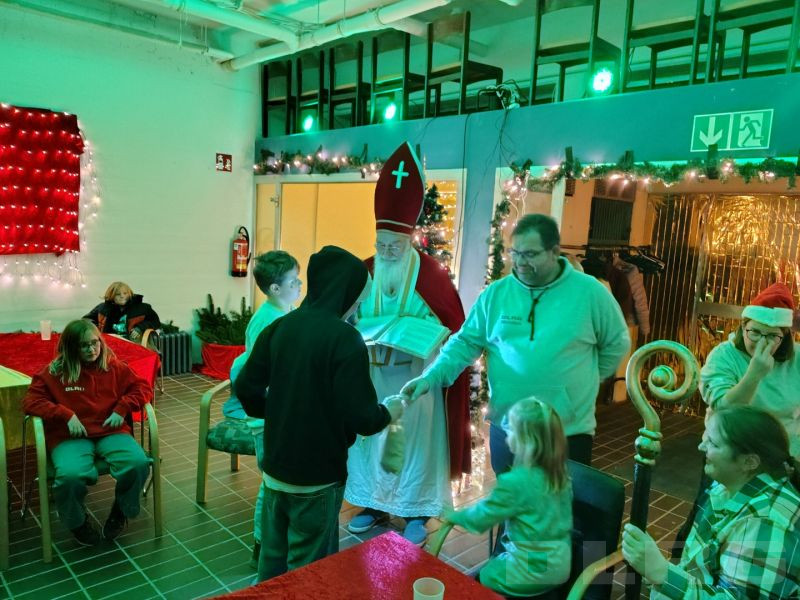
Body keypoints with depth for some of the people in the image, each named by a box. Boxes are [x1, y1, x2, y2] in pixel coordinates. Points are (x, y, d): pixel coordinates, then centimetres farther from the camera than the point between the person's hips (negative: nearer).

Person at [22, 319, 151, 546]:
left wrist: (121, 408, -5)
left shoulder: (115, 367, 10)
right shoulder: (54, 372, 4)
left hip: (111, 433, 2)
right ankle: (78, 521, 0)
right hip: (70, 437, -2)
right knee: (70, 475, -36)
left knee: (138, 463, -28)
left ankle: (120, 510, 5)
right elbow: (31, 401, 1)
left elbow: (142, 387, 12)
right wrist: (66, 415, -12)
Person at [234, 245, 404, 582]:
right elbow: (360, 417, -22)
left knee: (273, 560, 22)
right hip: (317, 476, -6)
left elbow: (245, 387, 3)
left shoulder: (279, 327, 0)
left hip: (275, 467, 6)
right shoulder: (345, 339, -20)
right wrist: (389, 412, -2)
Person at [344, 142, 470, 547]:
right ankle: (374, 504, 31)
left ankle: (416, 512, 23)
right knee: (370, 434, 12)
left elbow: (449, 323, -6)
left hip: (415, 374, -4)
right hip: (372, 373, 4)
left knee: (414, 437, 6)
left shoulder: (430, 274, -10)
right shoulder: (364, 271, 1)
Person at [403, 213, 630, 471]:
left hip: (569, 431, -2)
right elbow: (466, 341, 0)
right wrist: (431, 376, -13)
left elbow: (616, 344, 6)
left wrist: (583, 380, 5)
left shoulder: (590, 292, -7)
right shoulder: (495, 293, -3)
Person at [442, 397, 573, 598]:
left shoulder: (515, 482, -25)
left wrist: (452, 516, 7)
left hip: (534, 570, -7)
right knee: (491, 565, 23)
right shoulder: (559, 473, -3)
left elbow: (481, 517, -12)